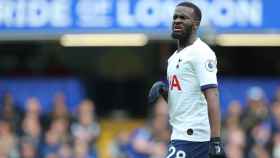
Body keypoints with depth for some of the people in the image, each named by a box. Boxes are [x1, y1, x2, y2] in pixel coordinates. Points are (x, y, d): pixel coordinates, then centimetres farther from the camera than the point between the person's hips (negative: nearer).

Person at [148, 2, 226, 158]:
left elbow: (212, 97, -20)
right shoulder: (175, 56, 19)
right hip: (181, 133, 10)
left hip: (192, 134, -10)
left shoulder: (201, 53, -11)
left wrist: (216, 140, -28)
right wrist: (163, 89, 5)